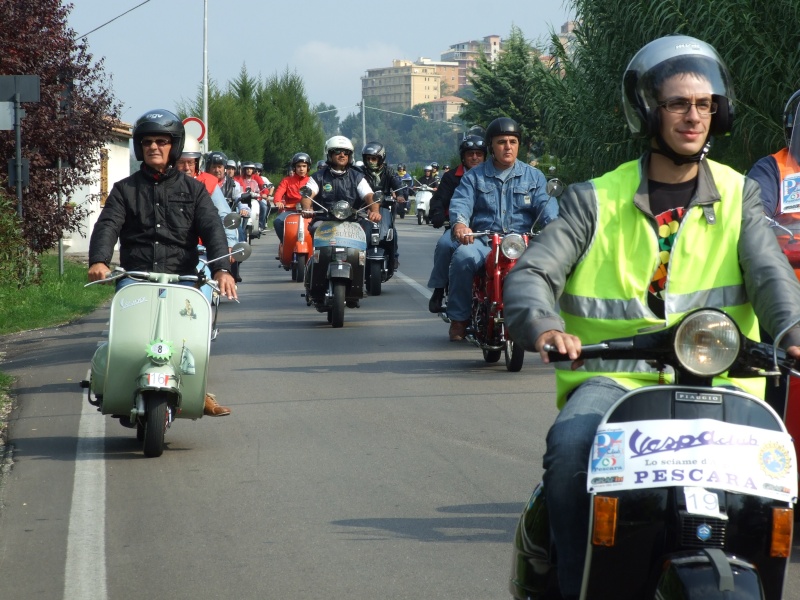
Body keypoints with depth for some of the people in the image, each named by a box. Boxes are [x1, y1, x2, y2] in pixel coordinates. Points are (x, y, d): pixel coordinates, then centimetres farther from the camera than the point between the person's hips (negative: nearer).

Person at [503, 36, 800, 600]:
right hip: (613, 377, -1)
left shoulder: (738, 196, 13)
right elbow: (532, 273, -1)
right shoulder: (596, 200, 9)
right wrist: (542, 325, -26)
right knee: (570, 447, -32)